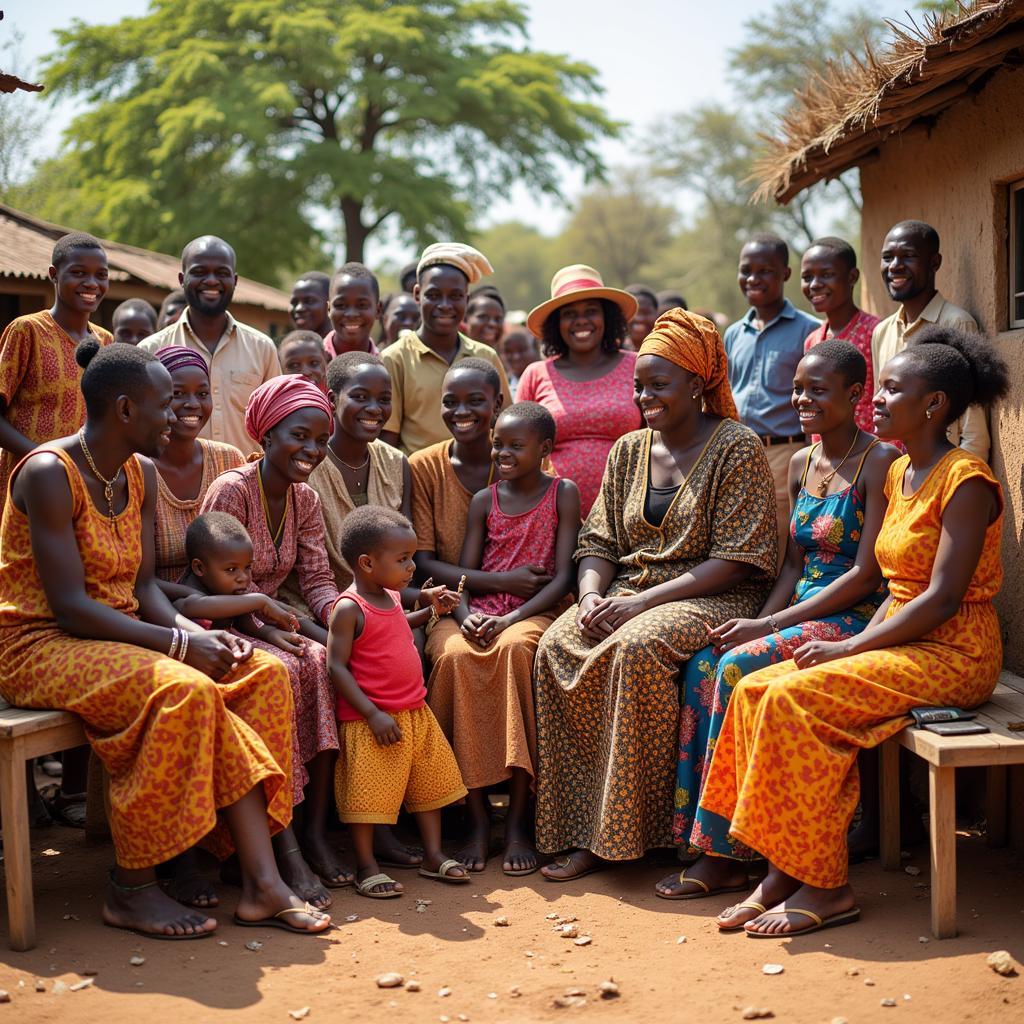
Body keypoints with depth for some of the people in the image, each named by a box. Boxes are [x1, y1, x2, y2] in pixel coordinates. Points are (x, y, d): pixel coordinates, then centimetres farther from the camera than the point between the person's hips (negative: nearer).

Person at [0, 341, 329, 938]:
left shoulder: (141, 475, 10)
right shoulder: (50, 474, -16)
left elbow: (143, 585, 7)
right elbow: (68, 606, -22)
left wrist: (197, 633, -12)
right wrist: (180, 643, -25)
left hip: (121, 638, 9)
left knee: (265, 673, -10)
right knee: (183, 690, -33)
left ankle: (262, 882, -17)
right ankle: (131, 889, -19)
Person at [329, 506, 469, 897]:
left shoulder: (391, 597, 8)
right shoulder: (349, 608, -17)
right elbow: (337, 666, -18)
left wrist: (430, 611, 16)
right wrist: (373, 714, -23)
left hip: (414, 712, 9)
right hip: (370, 719, -8)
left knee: (430, 779, 14)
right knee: (368, 792, 0)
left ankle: (433, 855, 26)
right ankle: (366, 866, 14)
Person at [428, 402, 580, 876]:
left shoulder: (563, 495, 4)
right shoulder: (484, 500, 13)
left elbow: (563, 576, -4)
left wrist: (510, 619, -17)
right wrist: (465, 614, -14)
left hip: (533, 612, -2)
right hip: (477, 612, 3)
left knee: (516, 647, -37)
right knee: (454, 655, -32)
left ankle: (518, 819, -32)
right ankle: (477, 816, -26)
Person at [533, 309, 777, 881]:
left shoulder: (738, 449, -5)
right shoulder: (629, 451, 15)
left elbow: (735, 560, -13)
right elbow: (599, 542, 13)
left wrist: (642, 601, -19)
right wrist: (592, 596, -10)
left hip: (713, 598, -6)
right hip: (630, 592, 6)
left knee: (637, 646, -35)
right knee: (557, 647, -23)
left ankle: (626, 830, -23)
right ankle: (588, 834, -19)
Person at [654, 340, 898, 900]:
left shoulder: (879, 463, -10)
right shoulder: (801, 464, 14)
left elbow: (867, 575, -16)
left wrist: (767, 625, -17)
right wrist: (758, 622, -6)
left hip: (857, 619, -7)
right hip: (800, 613, 7)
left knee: (738, 666, -28)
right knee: (704, 663, -19)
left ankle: (725, 854, -18)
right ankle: (706, 844, -18)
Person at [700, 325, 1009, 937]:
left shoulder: (965, 480, -13)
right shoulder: (900, 473, 15)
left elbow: (943, 597, -20)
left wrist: (850, 648, -19)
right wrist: (860, 643, 0)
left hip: (952, 655, -8)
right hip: (900, 644, 9)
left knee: (794, 697, -25)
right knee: (755, 690, -10)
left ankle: (827, 887, -15)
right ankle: (782, 872, -9)